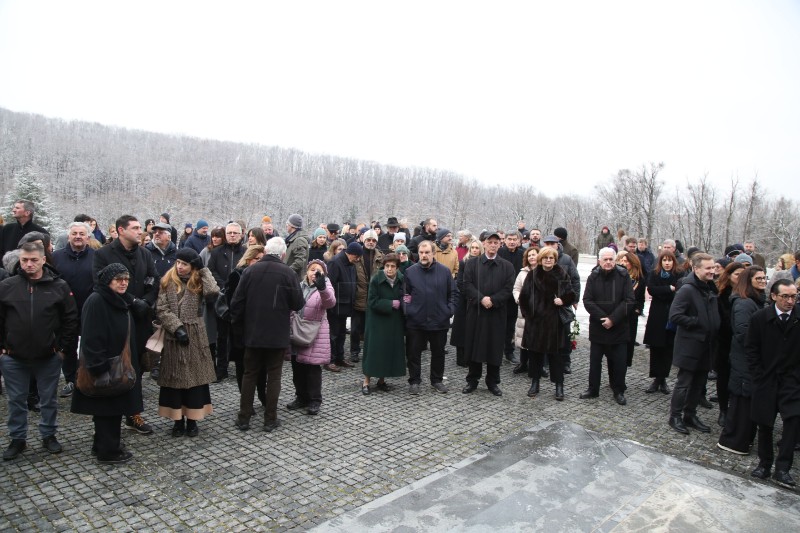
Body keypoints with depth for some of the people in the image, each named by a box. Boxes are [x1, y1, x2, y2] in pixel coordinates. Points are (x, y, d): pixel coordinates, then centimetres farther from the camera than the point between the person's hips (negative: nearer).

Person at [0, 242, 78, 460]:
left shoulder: (59, 286, -5)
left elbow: (71, 320, -2)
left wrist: (64, 348, -4)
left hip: (49, 356, -1)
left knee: (49, 399, 12)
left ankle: (49, 435, 29)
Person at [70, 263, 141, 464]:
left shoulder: (119, 301, 11)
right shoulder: (96, 301, -18)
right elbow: (91, 338, -23)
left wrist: (130, 363, 16)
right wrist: (99, 366, -26)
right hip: (105, 366, -9)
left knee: (113, 406, 17)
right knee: (107, 408, 0)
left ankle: (103, 444, 30)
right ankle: (108, 451, 11)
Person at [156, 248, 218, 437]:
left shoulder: (199, 282, 2)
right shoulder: (168, 281, 3)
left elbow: (213, 292, -21)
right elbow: (161, 310, -3)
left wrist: (203, 270, -12)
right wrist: (177, 328, -15)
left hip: (195, 336, 0)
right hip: (173, 335, 1)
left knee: (195, 375, 4)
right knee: (175, 376, 6)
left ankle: (192, 420, 15)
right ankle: (178, 419, 17)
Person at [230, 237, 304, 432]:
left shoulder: (250, 270, -5)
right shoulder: (288, 273, -11)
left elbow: (237, 302, -3)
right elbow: (298, 304, -7)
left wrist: (238, 323, 12)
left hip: (253, 333, 2)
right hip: (278, 334, -2)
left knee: (249, 374, 13)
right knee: (273, 376, 8)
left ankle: (244, 418, 18)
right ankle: (270, 420, 12)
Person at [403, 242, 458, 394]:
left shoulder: (444, 271, -1)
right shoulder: (410, 272, -1)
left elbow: (454, 293, 6)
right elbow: (404, 294, 5)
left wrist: (450, 310, -4)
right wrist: (407, 310, -6)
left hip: (439, 321, 1)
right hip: (415, 321, -1)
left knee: (438, 352, 14)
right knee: (414, 353, 7)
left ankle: (437, 380, 29)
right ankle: (414, 381, 22)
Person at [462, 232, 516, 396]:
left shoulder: (507, 266, 6)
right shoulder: (472, 263, 5)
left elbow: (508, 289, -2)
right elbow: (467, 284, -4)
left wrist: (492, 300, -15)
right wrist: (481, 299, -17)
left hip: (497, 312, 1)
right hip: (475, 311, 0)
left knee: (495, 347, 5)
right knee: (474, 346, 5)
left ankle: (493, 382, 19)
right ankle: (472, 381, 18)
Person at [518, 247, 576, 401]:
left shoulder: (562, 275, 0)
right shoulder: (532, 274, 2)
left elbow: (572, 295, 5)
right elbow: (524, 296, 6)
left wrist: (563, 300, -14)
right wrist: (527, 312, 2)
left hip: (555, 320, -1)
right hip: (535, 320, 1)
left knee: (555, 353, 3)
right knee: (536, 352, 8)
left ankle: (559, 386, 14)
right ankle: (535, 383, 21)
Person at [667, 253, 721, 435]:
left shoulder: (710, 288, 9)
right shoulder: (687, 289, -17)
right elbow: (674, 315, -23)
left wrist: (713, 329, 7)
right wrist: (697, 322, -19)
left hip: (706, 345, 8)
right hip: (689, 345, -8)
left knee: (699, 382, 16)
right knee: (684, 383, 2)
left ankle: (690, 415, 29)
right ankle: (675, 417, 15)